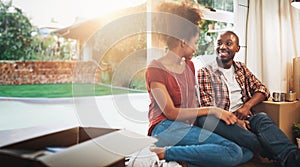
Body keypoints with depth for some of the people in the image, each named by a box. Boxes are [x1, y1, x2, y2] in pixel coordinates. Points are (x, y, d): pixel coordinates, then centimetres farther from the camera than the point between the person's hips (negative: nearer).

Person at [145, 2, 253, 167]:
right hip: (166, 129, -8)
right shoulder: (155, 68, -6)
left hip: (189, 128, 8)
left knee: (248, 151, -9)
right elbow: (170, 112, -12)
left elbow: (193, 105, 16)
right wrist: (211, 110, -13)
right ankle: (165, 152, -17)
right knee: (233, 152, -24)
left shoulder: (189, 65, 18)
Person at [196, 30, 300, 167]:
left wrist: (247, 106, -9)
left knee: (262, 119, -29)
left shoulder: (241, 68, 21)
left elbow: (262, 89, 12)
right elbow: (207, 107, -5)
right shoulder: (204, 72, 5)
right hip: (221, 122, -4)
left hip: (244, 118, 4)